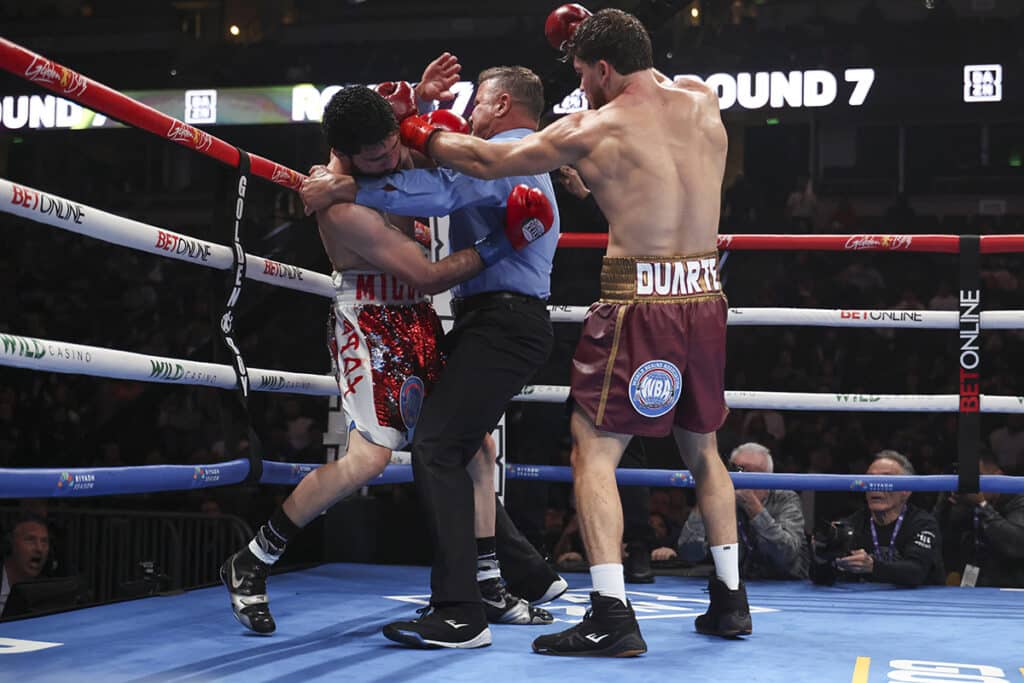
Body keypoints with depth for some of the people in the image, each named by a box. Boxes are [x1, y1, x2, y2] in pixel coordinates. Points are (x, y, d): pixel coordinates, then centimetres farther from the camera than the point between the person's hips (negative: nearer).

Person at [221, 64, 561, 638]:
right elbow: (427, 274, -24)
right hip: (370, 323, -9)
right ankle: (251, 564, -5)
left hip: (418, 321, 9)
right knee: (370, 453, -21)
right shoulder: (345, 207, -26)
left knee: (476, 443, 6)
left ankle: (488, 588, 14)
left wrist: (419, 100, 4)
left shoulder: (374, 135, -1)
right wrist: (500, 244, -22)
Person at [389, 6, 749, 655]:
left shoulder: (590, 131, -5)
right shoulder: (703, 101, 8)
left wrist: (421, 133, 22)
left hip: (639, 303, -6)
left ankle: (612, 615, -8)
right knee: (703, 449, 21)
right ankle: (730, 598, 25)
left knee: (593, 452, 0)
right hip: (705, 298, 6)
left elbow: (489, 161, 6)